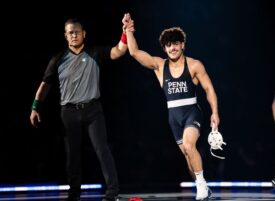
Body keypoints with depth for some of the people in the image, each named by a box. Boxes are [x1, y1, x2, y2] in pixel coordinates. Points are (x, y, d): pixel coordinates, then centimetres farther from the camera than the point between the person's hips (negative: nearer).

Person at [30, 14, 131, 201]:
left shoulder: (95, 54, 2)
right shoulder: (59, 59, 6)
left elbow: (119, 51, -11)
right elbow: (45, 84, 9)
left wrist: (125, 32, -28)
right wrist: (35, 107, 2)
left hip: (92, 109, -2)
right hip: (69, 112, 2)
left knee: (102, 149, -8)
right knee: (73, 154, 9)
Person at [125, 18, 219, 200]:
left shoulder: (194, 65, -5)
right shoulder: (159, 65, 2)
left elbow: (209, 89, -3)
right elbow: (135, 52, -5)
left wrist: (215, 112, -10)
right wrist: (129, 32, -17)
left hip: (192, 112, -4)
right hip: (174, 115, 5)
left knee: (189, 145, -27)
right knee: (186, 153, 10)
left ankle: (202, 184, -14)